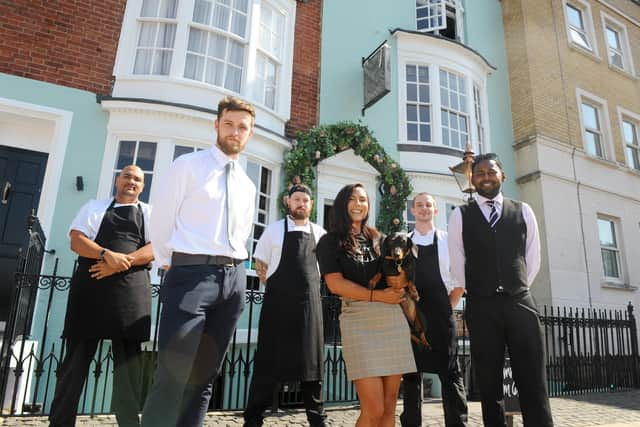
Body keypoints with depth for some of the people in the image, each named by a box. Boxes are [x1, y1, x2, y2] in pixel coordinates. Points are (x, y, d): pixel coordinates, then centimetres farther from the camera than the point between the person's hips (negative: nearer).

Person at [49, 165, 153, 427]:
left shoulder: (150, 213, 13)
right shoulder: (94, 207, 16)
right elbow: (77, 240, 3)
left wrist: (119, 264, -13)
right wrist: (107, 254, -16)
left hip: (131, 289, 0)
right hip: (89, 286, 1)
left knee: (128, 358, 2)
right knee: (76, 356, 4)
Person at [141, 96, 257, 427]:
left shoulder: (248, 185, 16)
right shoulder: (187, 165, 0)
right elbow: (161, 222, 0)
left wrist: (232, 269, 14)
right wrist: (170, 265, 5)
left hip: (233, 278, 6)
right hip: (192, 272, -5)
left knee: (206, 373, 12)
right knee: (173, 371, -8)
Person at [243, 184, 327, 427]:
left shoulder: (320, 234, 8)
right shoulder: (274, 230, 1)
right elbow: (261, 265, 8)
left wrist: (309, 287, 11)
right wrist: (278, 289, 4)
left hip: (310, 304, 3)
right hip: (278, 303, -2)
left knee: (312, 359, 9)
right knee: (268, 359, 3)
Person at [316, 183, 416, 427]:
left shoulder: (378, 239, 18)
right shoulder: (330, 242, 6)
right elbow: (335, 284, -6)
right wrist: (376, 295, -11)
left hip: (394, 318, 5)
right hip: (359, 320, -4)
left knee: (389, 407, 7)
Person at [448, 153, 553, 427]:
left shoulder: (523, 211, 10)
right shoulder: (460, 216, 4)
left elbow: (533, 259, 12)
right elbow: (457, 265, 6)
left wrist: (516, 290, 11)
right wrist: (478, 293, 9)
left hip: (520, 304, 1)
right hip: (481, 307, -1)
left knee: (533, 384, 0)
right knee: (489, 384, 7)